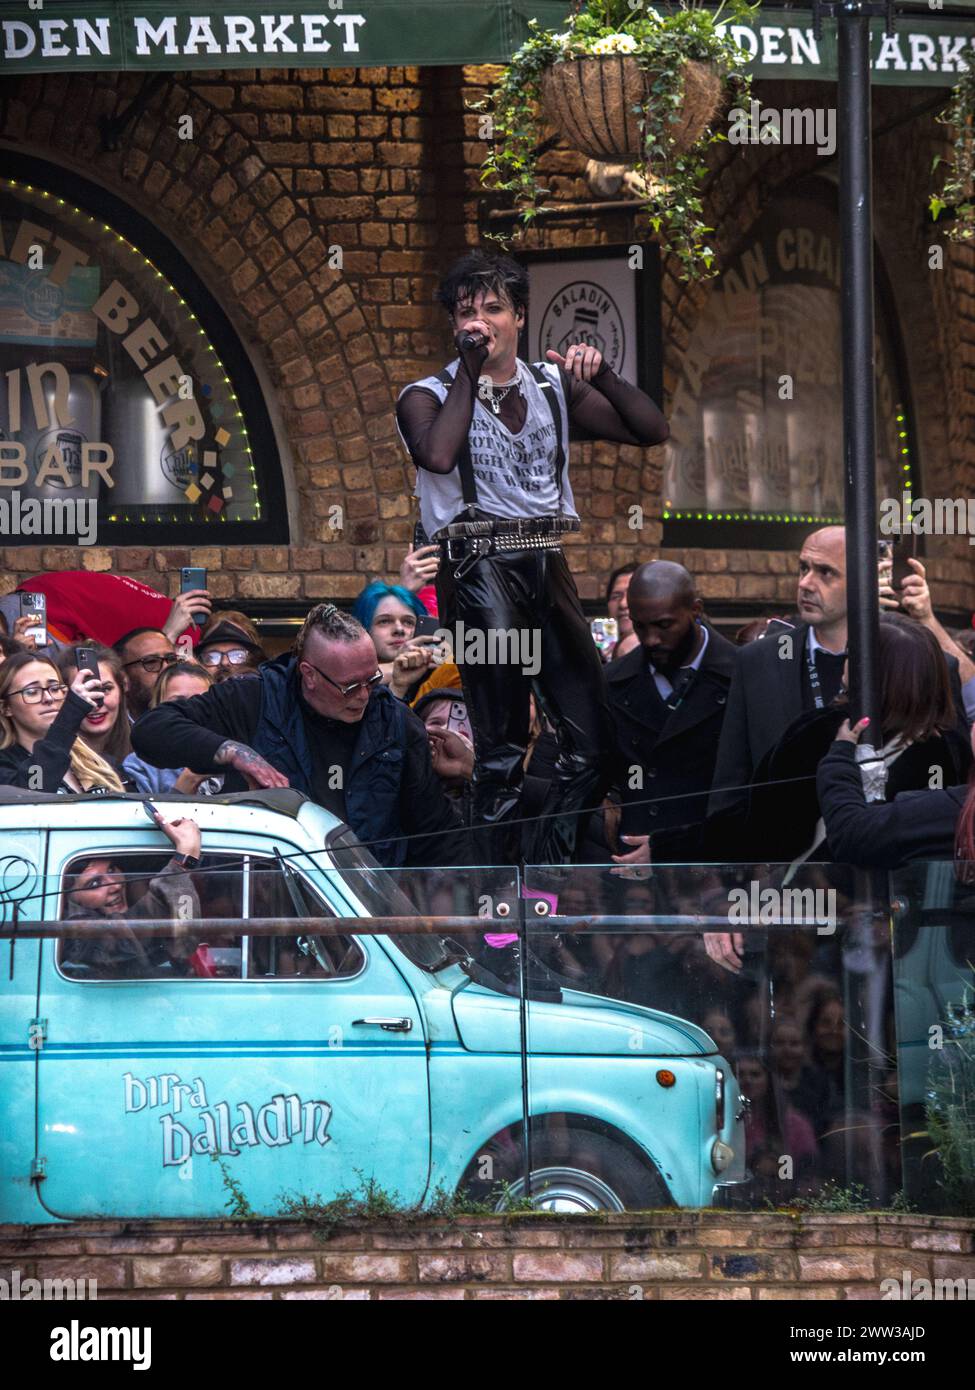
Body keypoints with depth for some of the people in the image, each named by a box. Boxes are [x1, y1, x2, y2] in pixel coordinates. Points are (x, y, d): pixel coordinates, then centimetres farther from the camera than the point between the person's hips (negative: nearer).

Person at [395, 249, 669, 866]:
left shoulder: (553, 388, 15)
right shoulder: (430, 396, 3)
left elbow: (653, 431, 11)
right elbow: (437, 454, -21)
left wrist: (601, 374, -2)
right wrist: (469, 370, -12)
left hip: (548, 567, 5)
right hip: (481, 572, -5)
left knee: (594, 742, -1)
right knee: (502, 752, -7)